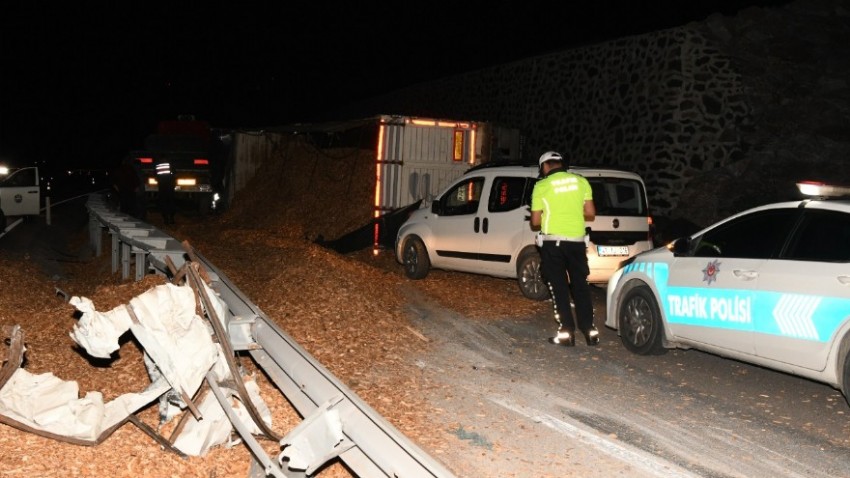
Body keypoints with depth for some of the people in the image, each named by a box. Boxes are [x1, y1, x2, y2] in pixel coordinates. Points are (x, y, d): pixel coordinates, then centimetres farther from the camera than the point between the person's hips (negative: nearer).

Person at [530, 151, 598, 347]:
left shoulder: (541, 186, -4)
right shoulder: (581, 182, 5)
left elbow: (535, 222, -2)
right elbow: (590, 214, 4)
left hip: (553, 242, -3)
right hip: (577, 241, 3)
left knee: (559, 287, 5)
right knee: (580, 285, 13)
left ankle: (567, 332, 4)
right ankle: (590, 330, 15)